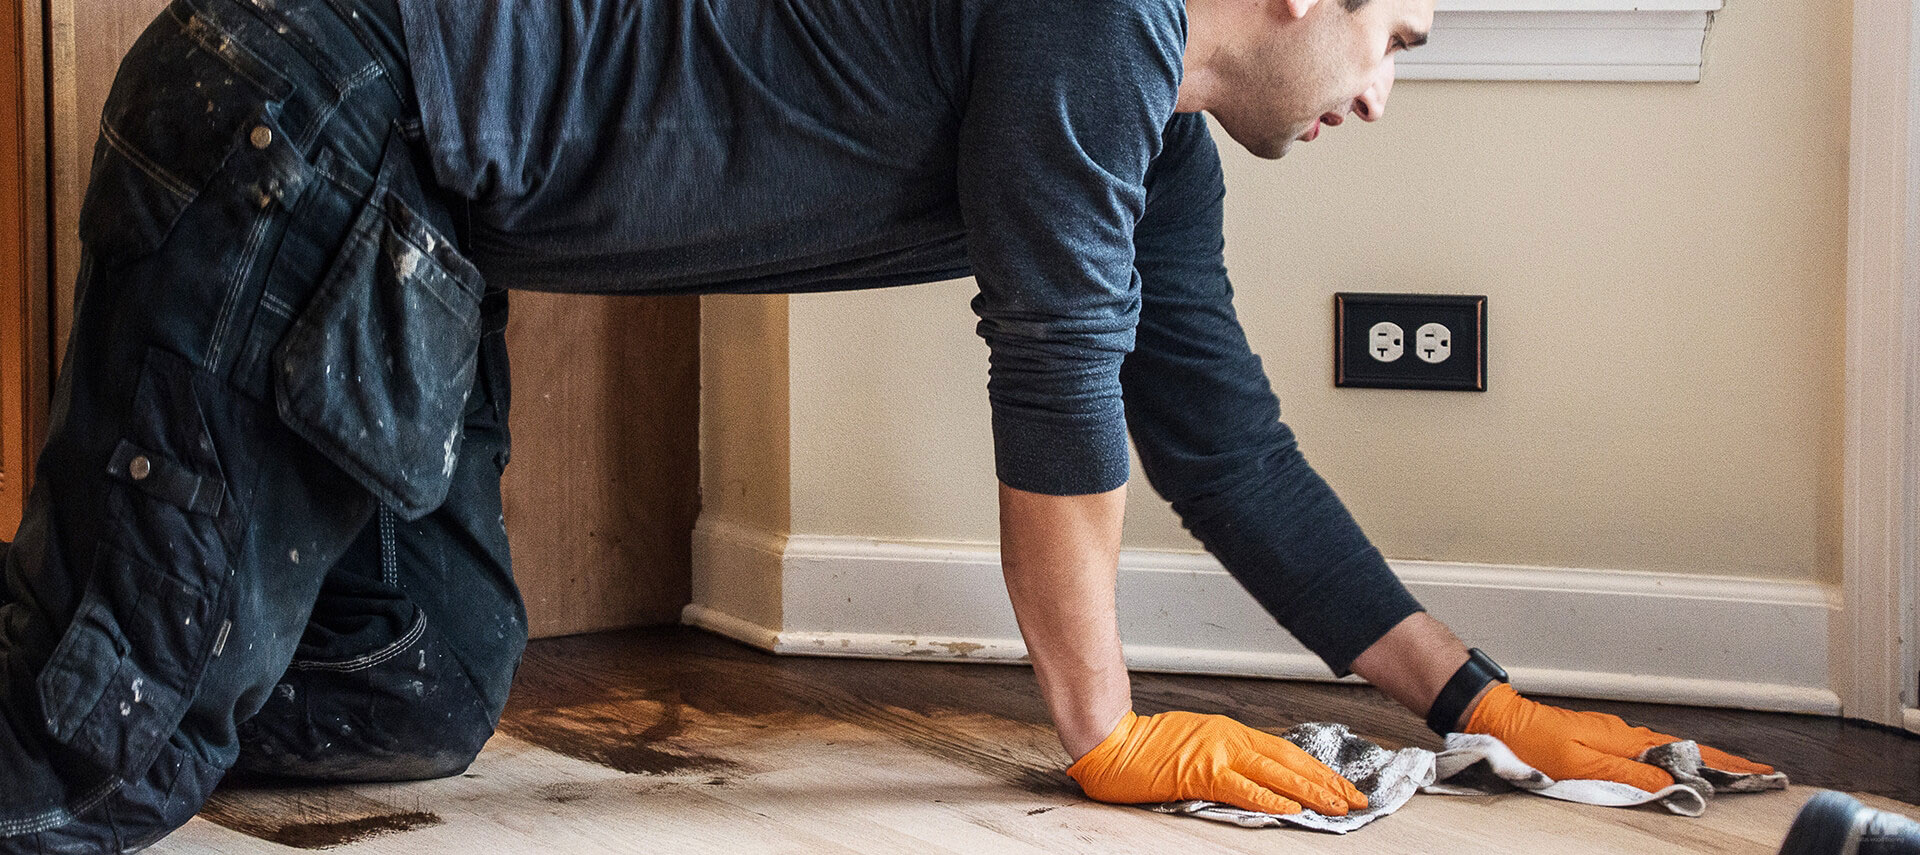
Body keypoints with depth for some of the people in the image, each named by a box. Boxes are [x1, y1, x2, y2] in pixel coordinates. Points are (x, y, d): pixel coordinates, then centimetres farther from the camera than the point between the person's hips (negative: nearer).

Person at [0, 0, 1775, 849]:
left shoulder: (1163, 147, 15)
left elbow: (1231, 451, 19)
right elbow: (1058, 370, -15)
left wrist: (1490, 709, 18)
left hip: (421, 216, 10)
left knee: (422, 705, 10)